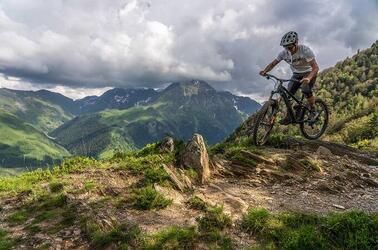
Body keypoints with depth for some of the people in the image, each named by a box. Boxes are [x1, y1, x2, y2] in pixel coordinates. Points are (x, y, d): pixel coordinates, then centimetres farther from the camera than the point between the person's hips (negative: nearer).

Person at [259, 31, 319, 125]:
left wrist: (308, 78, -54)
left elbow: (315, 67, -34)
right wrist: (265, 71, -30)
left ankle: (313, 111, -6)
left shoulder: (305, 50, -30)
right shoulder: (284, 53, -17)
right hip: (296, 74, 5)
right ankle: (288, 117, 7)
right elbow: (273, 63, -9)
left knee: (306, 90, -30)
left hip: (309, 73, -5)